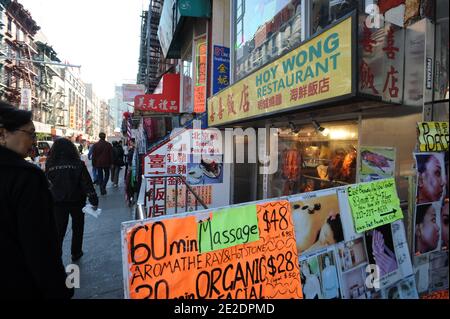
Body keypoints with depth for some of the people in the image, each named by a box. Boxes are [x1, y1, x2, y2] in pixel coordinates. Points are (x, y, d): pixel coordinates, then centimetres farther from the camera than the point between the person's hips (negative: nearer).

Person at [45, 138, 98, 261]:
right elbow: (87, 184, -14)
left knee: (59, 229, 10)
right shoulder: (78, 164, -13)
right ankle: (76, 253, 26)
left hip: (57, 202, 1)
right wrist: (94, 201, -11)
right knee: (77, 228, 17)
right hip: (76, 201, -1)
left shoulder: (50, 165, -8)